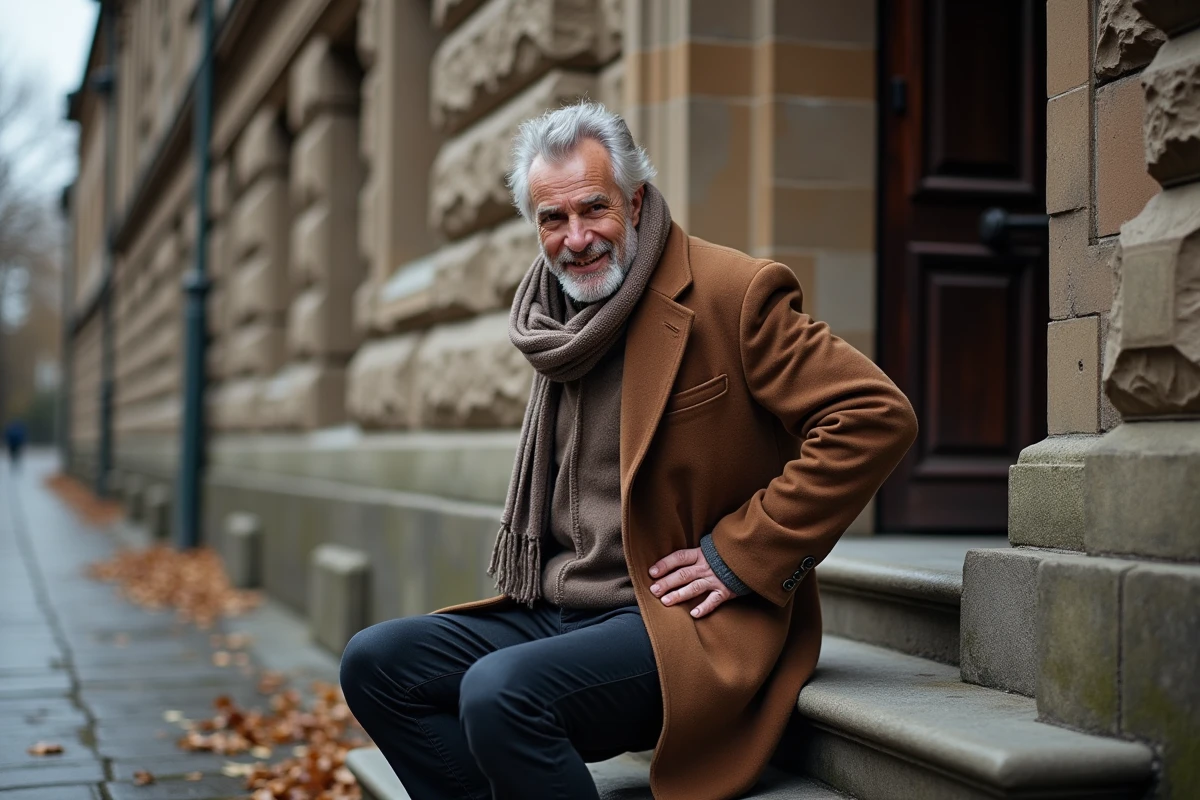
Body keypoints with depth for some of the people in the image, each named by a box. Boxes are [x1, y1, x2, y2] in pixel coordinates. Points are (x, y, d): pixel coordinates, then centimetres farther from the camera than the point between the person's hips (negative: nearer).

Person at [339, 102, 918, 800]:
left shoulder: (729, 294, -10)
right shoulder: (564, 318, 15)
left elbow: (877, 416, -17)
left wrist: (742, 555, -16)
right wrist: (539, 578, 11)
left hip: (688, 632, -8)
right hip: (556, 611, 8)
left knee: (499, 691, -30)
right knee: (375, 664, -4)